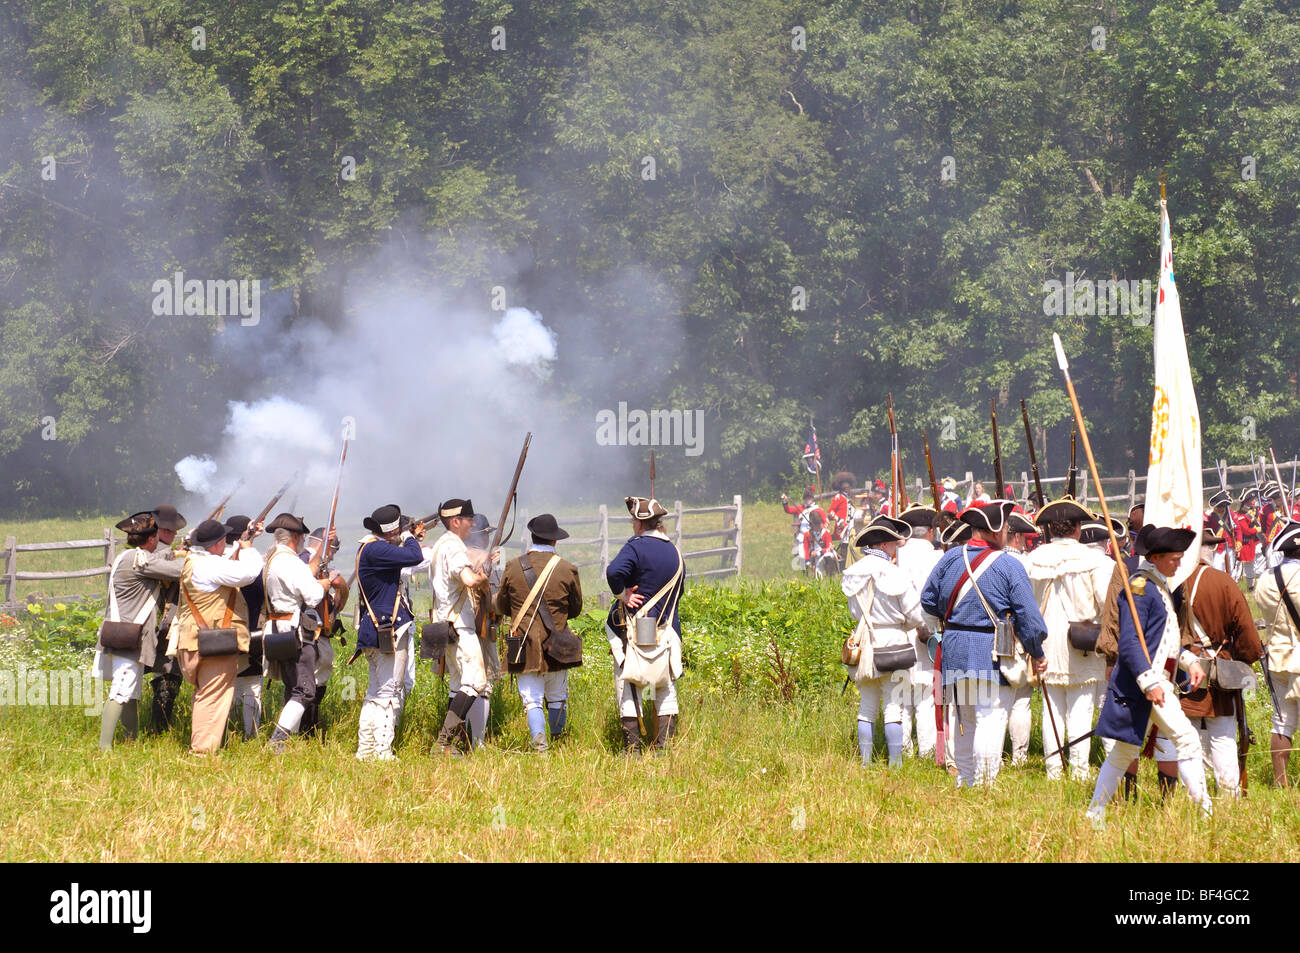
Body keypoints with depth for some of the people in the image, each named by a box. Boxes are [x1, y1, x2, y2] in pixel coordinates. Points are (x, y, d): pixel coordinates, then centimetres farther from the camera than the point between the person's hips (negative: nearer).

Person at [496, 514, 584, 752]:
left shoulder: (513, 567, -3)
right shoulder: (567, 569, -4)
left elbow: (501, 606, 9)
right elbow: (576, 609, 8)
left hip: (525, 646, -1)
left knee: (531, 699, 0)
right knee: (557, 698, 15)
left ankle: (538, 738, -21)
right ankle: (557, 741, 24)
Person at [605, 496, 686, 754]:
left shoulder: (637, 546, -11)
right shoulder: (675, 553, 11)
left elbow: (614, 571, -28)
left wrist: (622, 595, -13)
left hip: (634, 632, -6)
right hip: (667, 633, 6)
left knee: (627, 690, 0)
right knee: (666, 692, 14)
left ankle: (632, 747, -3)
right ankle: (665, 744, 8)